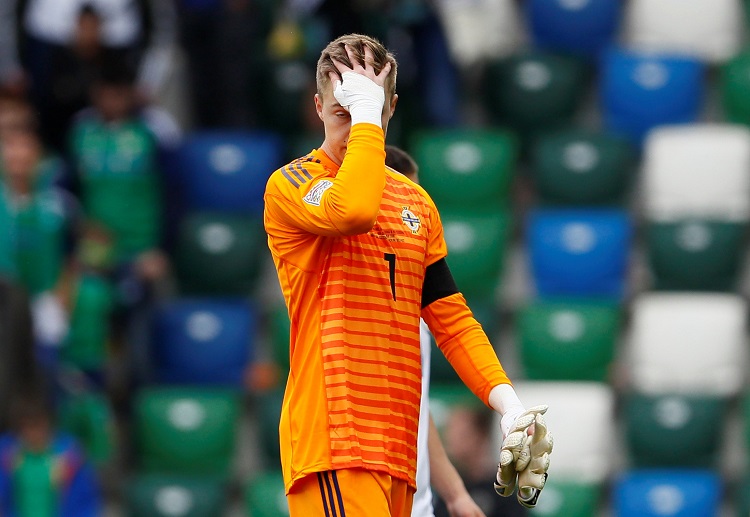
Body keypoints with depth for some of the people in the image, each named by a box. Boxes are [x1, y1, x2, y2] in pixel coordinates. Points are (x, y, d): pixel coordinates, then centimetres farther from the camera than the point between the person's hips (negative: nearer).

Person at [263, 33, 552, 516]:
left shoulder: (417, 203, 19)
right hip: (332, 438, -6)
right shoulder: (290, 186, -1)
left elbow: (452, 319, 18)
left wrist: (509, 404, 5)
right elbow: (351, 212, -24)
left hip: (397, 443, 6)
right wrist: (363, 114, -14)